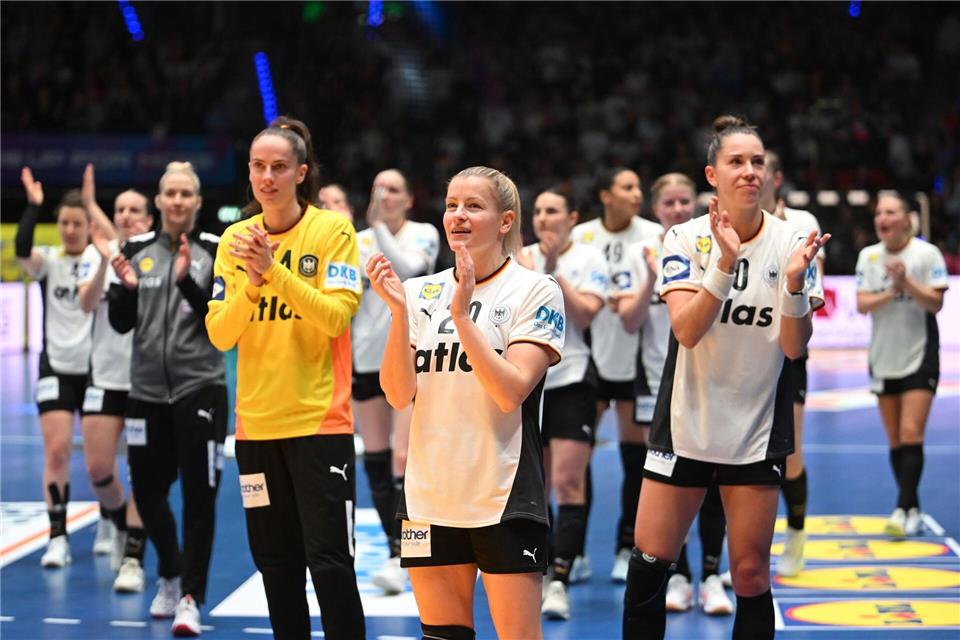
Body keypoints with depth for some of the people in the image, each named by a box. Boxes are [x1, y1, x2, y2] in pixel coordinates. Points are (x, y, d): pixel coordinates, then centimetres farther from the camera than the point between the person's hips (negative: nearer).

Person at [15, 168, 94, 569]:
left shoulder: (101, 260, 2)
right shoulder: (48, 262, 0)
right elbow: (21, 250, -20)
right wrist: (33, 205, -25)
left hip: (96, 369, 0)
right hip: (56, 369, 0)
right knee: (56, 451, -10)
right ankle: (57, 539, -6)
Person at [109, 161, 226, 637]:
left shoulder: (215, 250, -3)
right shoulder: (137, 250, 6)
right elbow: (120, 323, 5)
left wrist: (187, 281, -23)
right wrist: (127, 288, -14)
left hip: (199, 387, -4)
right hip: (147, 389, 4)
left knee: (199, 496, -7)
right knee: (146, 491, 12)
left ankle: (190, 598, -3)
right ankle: (170, 575, 35)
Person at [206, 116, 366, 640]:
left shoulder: (333, 230, -5)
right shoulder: (235, 239, 6)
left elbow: (337, 316, -16)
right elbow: (219, 335, 0)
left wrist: (274, 269, -23)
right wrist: (252, 281, -16)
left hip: (320, 422, -4)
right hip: (256, 424, 4)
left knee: (329, 561, -7)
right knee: (275, 561, 11)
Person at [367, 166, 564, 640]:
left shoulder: (535, 291, -4)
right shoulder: (421, 292, 8)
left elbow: (511, 392, -16)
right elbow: (399, 395, -1)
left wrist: (462, 315, -21)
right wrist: (399, 311, -12)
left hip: (504, 499, -4)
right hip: (429, 497, 5)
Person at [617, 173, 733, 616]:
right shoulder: (640, 253, 2)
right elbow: (629, 322, -5)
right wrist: (651, 281, -19)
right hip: (659, 380, 0)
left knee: (711, 481, -2)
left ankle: (711, 578, 4)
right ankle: (678, 578, 11)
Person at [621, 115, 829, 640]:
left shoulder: (790, 242, -2)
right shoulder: (686, 238, -5)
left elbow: (794, 347, -7)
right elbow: (687, 330, -18)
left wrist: (794, 283, -23)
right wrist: (724, 262, -30)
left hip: (757, 432, 1)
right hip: (687, 424, 0)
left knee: (751, 573, 3)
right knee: (650, 559, 0)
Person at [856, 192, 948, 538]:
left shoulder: (927, 253, -6)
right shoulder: (868, 256, 5)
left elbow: (936, 303, -11)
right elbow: (862, 304, -3)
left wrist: (907, 283, -25)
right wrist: (889, 293, -19)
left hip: (920, 357, -4)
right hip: (883, 357, 4)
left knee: (911, 434, -14)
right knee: (895, 440, 6)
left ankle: (903, 510, -17)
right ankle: (913, 510, 15)